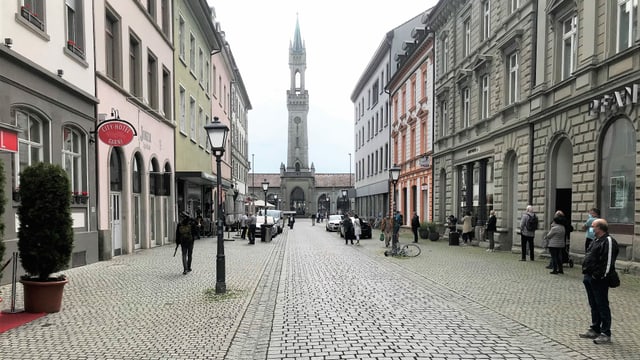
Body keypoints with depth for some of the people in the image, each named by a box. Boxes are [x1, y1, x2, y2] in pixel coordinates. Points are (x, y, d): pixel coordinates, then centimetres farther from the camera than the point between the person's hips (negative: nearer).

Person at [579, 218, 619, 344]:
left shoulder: (608, 241, -15)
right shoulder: (596, 240, 16)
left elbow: (608, 262, -21)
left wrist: (601, 276, -21)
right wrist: (586, 274, 18)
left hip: (599, 281, -10)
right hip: (590, 278, 10)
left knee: (602, 306, -2)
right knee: (594, 305, 16)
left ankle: (606, 334, 6)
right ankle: (595, 330, 26)